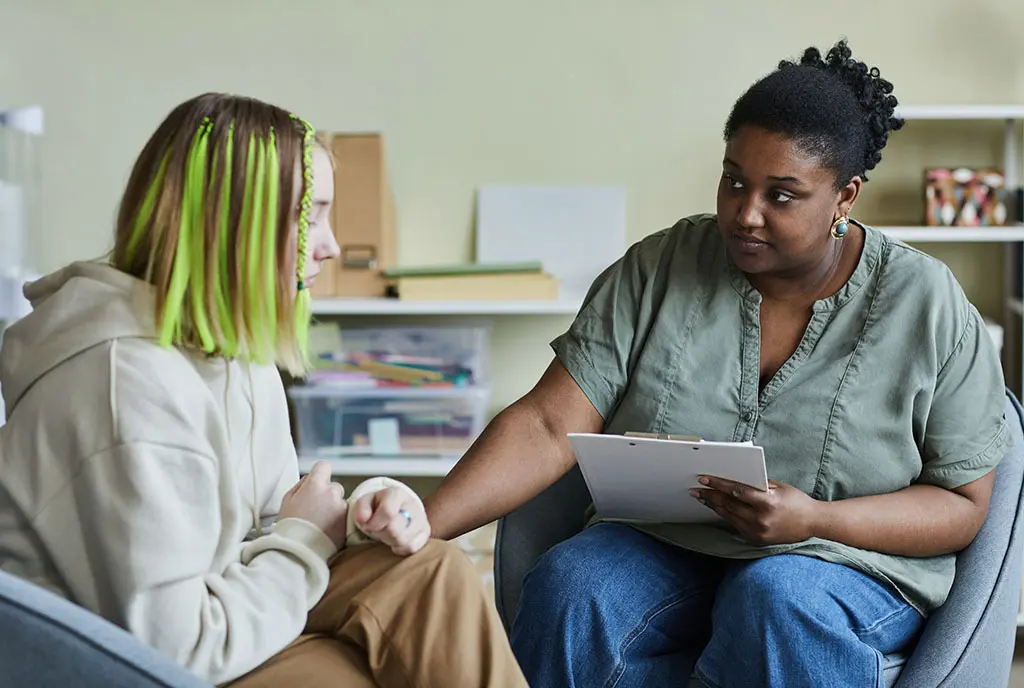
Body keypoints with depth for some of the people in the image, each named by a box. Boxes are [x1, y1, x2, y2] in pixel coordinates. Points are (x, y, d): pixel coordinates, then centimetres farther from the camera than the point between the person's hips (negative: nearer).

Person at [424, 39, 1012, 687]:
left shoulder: (929, 308, -5)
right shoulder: (657, 270, -2)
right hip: (661, 546, 2)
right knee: (568, 584, -30)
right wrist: (424, 528, -24)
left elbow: (963, 504, -3)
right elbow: (549, 426, -9)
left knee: (776, 596, -36)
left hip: (851, 558, -1)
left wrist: (814, 521, -21)